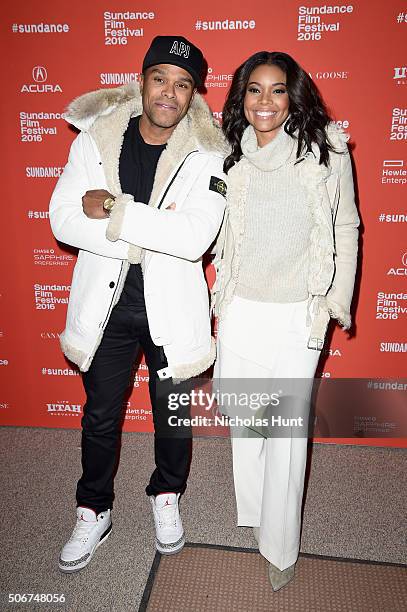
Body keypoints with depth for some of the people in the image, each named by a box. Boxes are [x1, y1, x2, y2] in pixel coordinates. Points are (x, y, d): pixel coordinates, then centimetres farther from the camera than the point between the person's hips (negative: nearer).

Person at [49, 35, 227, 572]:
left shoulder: (207, 156, -9)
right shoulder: (95, 139, -3)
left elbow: (195, 238, -23)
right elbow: (64, 220, -12)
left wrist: (114, 210, -22)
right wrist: (151, 233, -21)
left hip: (172, 306, -1)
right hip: (106, 303, 2)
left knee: (172, 414, 17)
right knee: (100, 415, 16)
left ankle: (166, 497, 46)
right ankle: (93, 513, 40)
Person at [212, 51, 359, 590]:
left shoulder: (326, 149, -4)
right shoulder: (231, 154, 3)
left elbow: (345, 228, 2)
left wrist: (340, 300, 2)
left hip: (298, 315, -2)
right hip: (240, 310, 3)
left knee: (287, 431, 4)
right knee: (243, 421, 15)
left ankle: (281, 547, 26)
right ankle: (252, 513, 40)